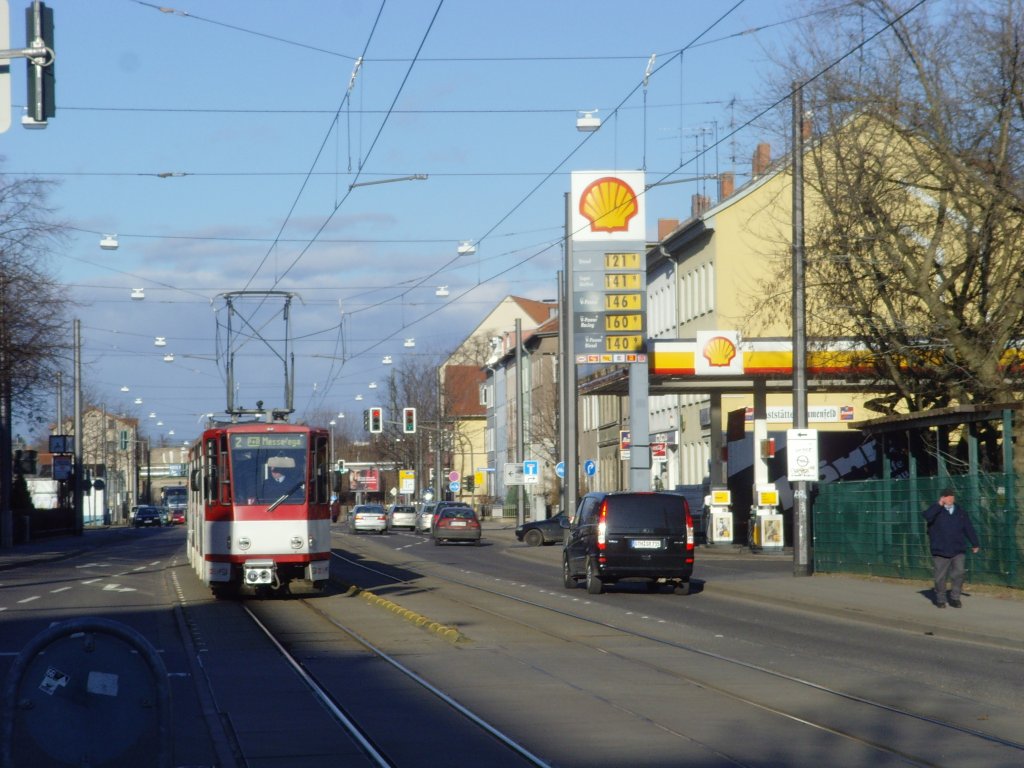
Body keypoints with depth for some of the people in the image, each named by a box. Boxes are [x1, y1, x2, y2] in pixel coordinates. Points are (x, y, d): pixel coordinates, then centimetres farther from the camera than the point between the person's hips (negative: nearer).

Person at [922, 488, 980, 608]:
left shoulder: (960, 512, 12)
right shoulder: (936, 510, 1)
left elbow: (969, 529, 17)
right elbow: (927, 516, -22)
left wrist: (975, 544, 16)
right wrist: (939, 505, -21)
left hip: (958, 551, 2)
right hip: (940, 552, -2)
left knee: (958, 573, -7)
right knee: (940, 577, 2)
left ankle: (955, 598, 5)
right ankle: (940, 600, 15)